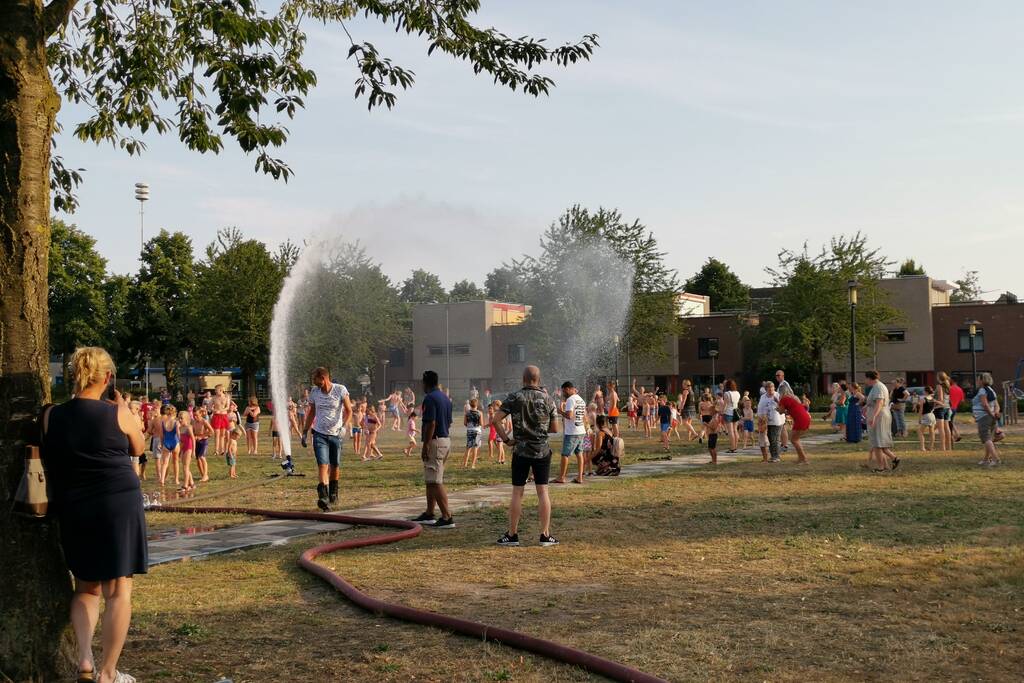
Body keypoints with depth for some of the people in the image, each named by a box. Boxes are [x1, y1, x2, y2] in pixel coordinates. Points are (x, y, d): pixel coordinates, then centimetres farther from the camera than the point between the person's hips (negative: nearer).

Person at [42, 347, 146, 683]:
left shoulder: (51, 416, -2)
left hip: (72, 509, 3)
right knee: (117, 589, 4)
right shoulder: (117, 414, -8)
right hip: (119, 505, -3)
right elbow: (138, 448, 10)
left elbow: (52, 458, 14)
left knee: (85, 586, 20)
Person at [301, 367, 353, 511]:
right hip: (319, 434, 1)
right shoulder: (314, 392, 3)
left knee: (335, 466, 11)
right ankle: (323, 497, -24)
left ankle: (333, 493, 35)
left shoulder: (340, 390, -8)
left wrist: (343, 425, -22)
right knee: (322, 465, -15)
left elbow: (348, 411, -6)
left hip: (336, 434, -1)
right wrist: (305, 432, 12)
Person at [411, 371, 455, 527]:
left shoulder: (430, 398, -14)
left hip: (435, 441, -10)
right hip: (446, 439, 10)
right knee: (431, 480, 18)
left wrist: (425, 446, -19)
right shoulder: (445, 397, 15)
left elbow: (431, 423, -21)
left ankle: (447, 517, -11)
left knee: (435, 482, -8)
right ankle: (429, 514, 24)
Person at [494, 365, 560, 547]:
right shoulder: (546, 399, 0)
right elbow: (555, 429, 4)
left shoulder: (514, 397, -4)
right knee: (542, 491, 5)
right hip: (542, 451, 1)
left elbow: (496, 419, -11)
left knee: (517, 493, 4)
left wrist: (506, 439, -3)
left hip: (521, 451, -1)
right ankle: (545, 535, 5)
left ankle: (512, 535, 8)